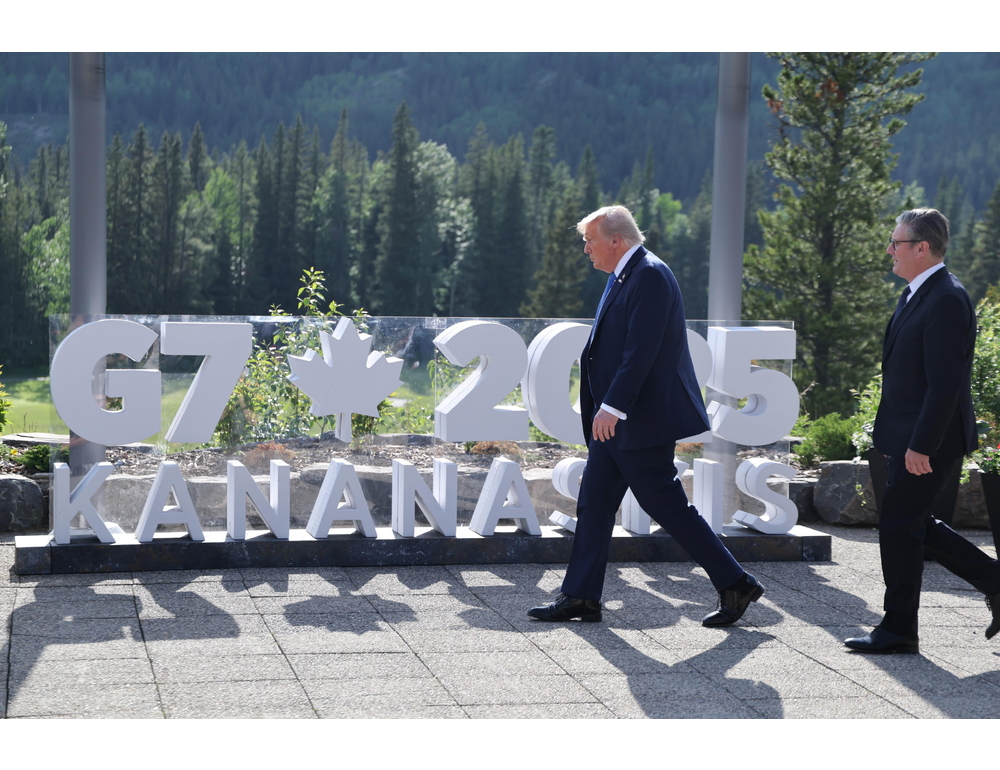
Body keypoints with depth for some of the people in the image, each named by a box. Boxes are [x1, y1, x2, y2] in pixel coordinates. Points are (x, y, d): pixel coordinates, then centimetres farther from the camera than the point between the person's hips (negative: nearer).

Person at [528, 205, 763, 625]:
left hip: (641, 420, -10)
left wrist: (612, 407, -27)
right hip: (616, 421, 10)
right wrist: (602, 409, 19)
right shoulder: (623, 276, 14)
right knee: (593, 505, 10)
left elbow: (641, 350, -24)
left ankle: (735, 584, 5)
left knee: (668, 508, -4)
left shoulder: (650, 275, -16)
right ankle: (580, 596, 15)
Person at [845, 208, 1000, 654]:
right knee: (915, 526, 15)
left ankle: (898, 631, 9)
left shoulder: (946, 300, -19)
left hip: (926, 441, -10)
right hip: (908, 437, 10)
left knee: (900, 527, -2)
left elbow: (945, 384, -24)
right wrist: (897, 438, 20)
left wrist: (920, 446, -24)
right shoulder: (916, 295, 14)